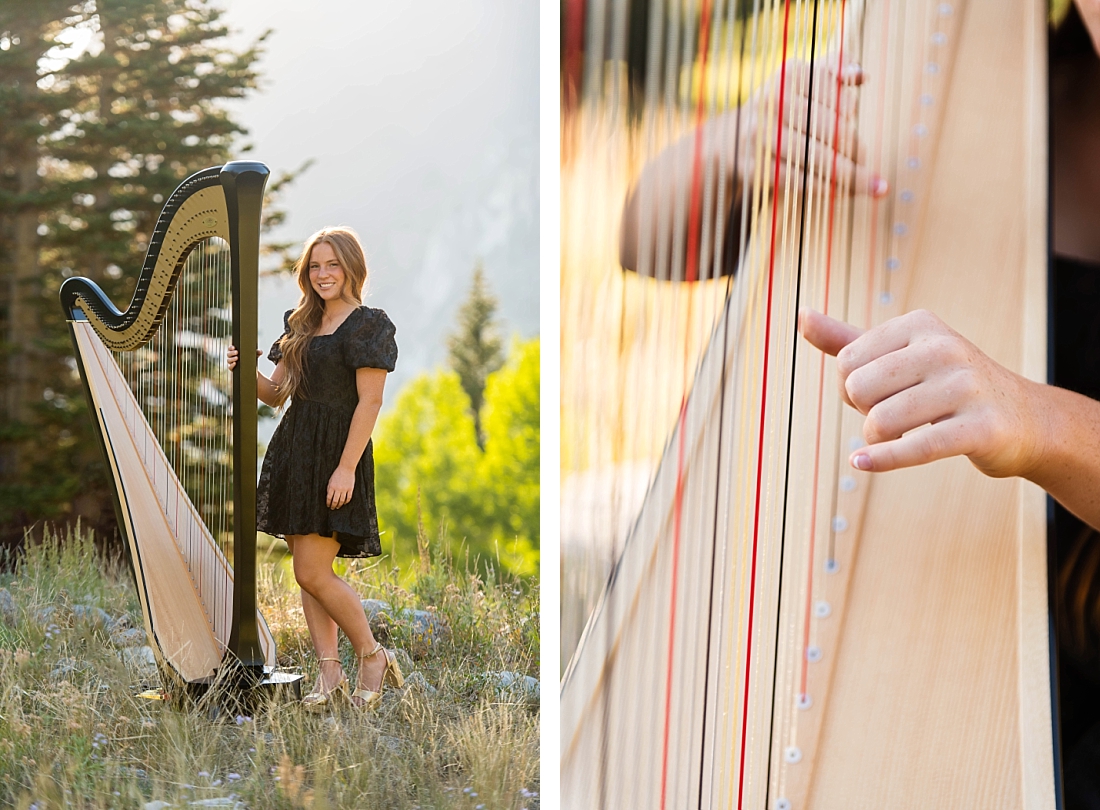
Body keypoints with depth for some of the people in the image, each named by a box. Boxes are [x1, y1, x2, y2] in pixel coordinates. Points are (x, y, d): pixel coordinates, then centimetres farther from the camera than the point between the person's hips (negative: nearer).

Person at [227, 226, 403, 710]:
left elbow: (369, 402, -13)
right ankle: (330, 673, 13)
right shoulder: (301, 326, 17)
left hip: (336, 453, -8)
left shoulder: (368, 325, -7)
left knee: (312, 572, -9)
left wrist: (346, 468, -20)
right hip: (294, 451, 8)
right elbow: (276, 394, 16)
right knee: (308, 570, 7)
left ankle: (373, 656, 9)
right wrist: (248, 372, -5)